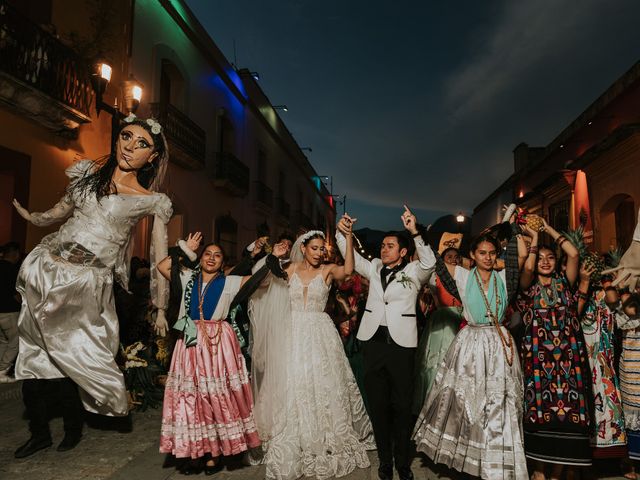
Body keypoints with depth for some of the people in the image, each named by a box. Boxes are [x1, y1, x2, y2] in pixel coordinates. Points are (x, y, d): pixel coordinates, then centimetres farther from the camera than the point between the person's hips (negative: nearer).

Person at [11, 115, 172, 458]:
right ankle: (38, 433, 26)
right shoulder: (89, 172, 9)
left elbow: (160, 258, -3)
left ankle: (73, 428, 25)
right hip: (46, 269, 4)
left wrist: (160, 309, -2)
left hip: (88, 284, -3)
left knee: (66, 358, -3)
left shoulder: (152, 201, -2)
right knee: (34, 356, 5)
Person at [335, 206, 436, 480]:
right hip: (373, 341, 4)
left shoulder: (413, 272, 2)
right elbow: (351, 258, 10)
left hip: (401, 343, -3)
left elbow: (429, 263, -16)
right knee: (377, 404, 10)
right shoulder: (374, 268, 13)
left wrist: (414, 233, -27)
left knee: (402, 405, 5)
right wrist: (341, 232, -4)